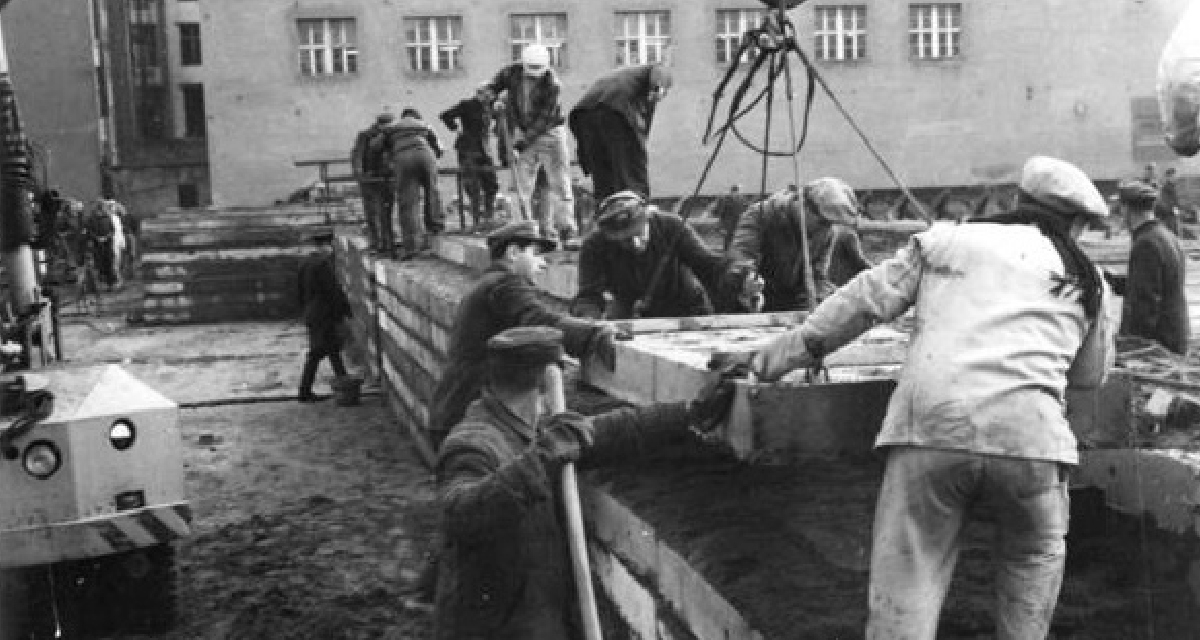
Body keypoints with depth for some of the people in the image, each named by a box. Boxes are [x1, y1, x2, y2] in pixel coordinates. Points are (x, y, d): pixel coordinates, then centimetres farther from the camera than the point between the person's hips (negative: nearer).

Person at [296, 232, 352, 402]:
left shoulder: (306, 263, 9)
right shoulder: (324, 263, -18)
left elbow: (300, 291, 15)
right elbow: (333, 290, -20)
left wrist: (306, 310, 22)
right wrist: (346, 310, -13)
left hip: (311, 313, 9)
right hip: (325, 315, -9)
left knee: (334, 349, 17)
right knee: (317, 353, -3)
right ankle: (304, 392, 3)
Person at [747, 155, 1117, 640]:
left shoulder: (946, 241, 19)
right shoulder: (1088, 279, 22)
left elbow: (862, 302, 13)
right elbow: (1090, 375, 30)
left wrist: (785, 353, 19)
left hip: (928, 424, -1)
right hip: (1027, 433, 1)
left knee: (906, 582, 4)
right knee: (1036, 558, 28)